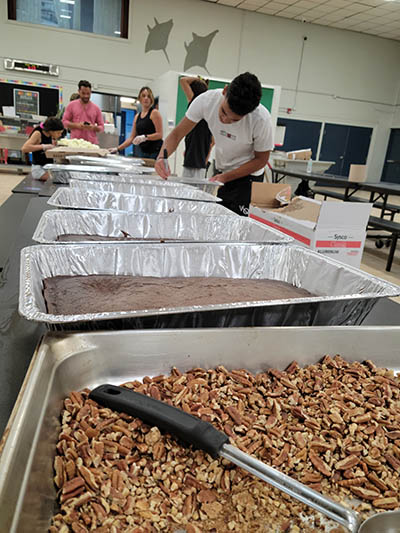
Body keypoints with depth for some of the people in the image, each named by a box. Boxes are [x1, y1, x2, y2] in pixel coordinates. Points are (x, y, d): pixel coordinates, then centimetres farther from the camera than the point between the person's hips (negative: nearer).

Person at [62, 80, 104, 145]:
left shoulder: (96, 108, 11)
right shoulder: (71, 105, 10)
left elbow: (101, 127, 11)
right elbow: (64, 121, 8)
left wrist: (94, 128, -11)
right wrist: (77, 125, -9)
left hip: (92, 143, 1)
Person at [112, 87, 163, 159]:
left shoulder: (154, 113, -1)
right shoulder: (137, 116, 17)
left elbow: (159, 134, -10)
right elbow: (132, 138, 17)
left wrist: (145, 137, -24)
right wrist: (117, 149, 10)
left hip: (154, 153, -5)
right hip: (141, 152, 5)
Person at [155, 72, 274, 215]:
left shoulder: (262, 120, -27)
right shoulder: (207, 100, -21)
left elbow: (261, 159, -13)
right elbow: (177, 134, -13)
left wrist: (225, 177, -22)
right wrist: (161, 157, -33)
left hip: (247, 176, -3)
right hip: (221, 171, 4)